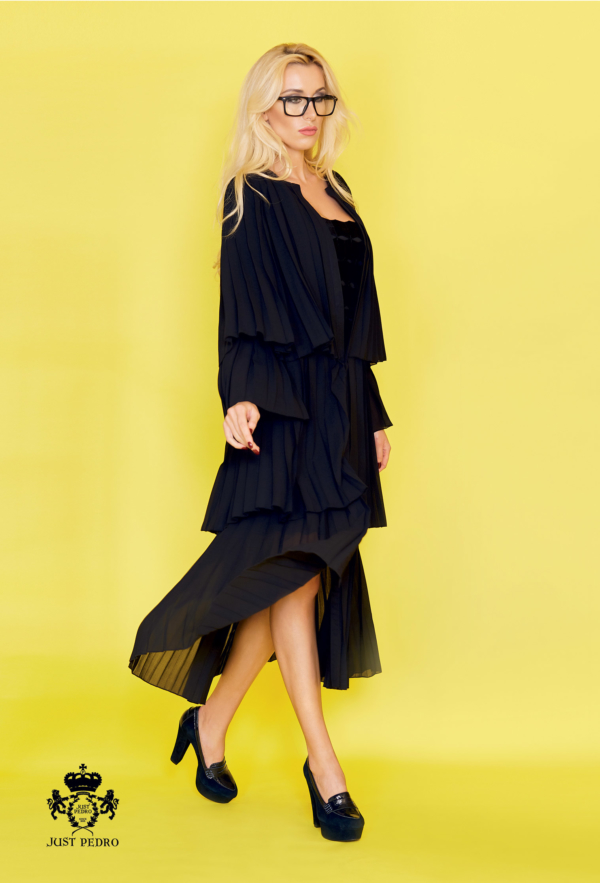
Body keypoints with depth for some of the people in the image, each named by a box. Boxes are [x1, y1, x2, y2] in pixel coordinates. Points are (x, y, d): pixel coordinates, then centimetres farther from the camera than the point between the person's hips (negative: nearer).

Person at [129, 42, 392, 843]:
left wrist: (375, 415, 17)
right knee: (293, 573, -4)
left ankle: (210, 724, 24)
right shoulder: (250, 196, -2)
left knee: (289, 577, 8)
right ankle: (323, 764, 4)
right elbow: (242, 309, -11)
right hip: (284, 410, -7)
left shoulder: (334, 193, 18)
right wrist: (241, 395, -27)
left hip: (340, 409, 7)